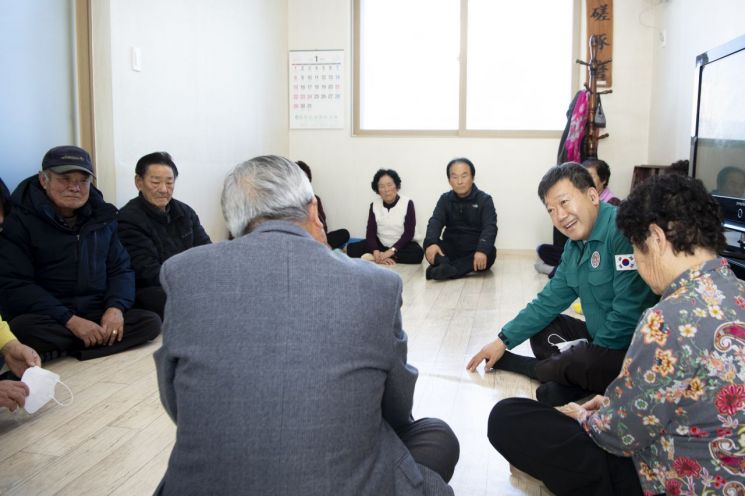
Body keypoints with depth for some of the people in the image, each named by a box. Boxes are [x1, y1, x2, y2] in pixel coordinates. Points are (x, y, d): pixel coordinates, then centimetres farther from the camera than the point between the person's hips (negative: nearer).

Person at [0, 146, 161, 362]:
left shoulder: (102, 217, 11)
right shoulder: (20, 220, -4)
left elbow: (121, 268, 12)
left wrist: (116, 307, -10)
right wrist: (70, 320, -22)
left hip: (97, 316, 4)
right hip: (47, 321, -4)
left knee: (151, 322, -20)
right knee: (23, 329, -37)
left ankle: (63, 354, -21)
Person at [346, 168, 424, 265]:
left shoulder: (407, 203, -8)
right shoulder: (374, 205, 0)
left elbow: (409, 233, -14)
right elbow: (370, 232, -7)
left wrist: (392, 251, -27)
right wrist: (376, 252, -27)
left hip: (401, 245, -2)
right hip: (380, 244, 2)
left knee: (418, 253, -36)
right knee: (351, 249, -18)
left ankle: (372, 257, -31)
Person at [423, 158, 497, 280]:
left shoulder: (484, 200, -2)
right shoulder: (445, 199, 6)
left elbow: (490, 227, -16)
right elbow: (435, 222, -10)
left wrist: (482, 250, -37)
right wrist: (431, 243, -34)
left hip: (474, 251, -2)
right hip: (451, 249, 2)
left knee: (490, 252, -33)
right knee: (428, 244, -23)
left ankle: (448, 269, -48)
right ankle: (444, 265, -51)